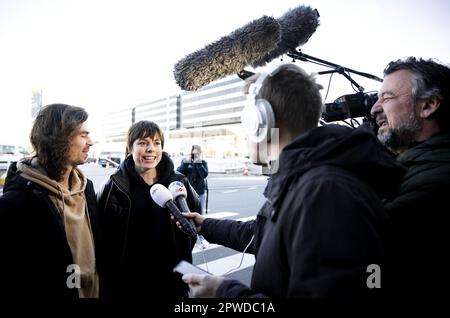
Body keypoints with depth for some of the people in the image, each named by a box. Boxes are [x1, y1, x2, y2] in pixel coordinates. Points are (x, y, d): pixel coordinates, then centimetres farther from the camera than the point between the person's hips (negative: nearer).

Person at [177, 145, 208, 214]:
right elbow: (178, 173, -10)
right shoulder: (185, 161, 2)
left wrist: (199, 163, -19)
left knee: (199, 214, 8)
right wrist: (186, 162, -18)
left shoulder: (203, 163, 2)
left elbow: (204, 175, -14)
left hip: (200, 193, 1)